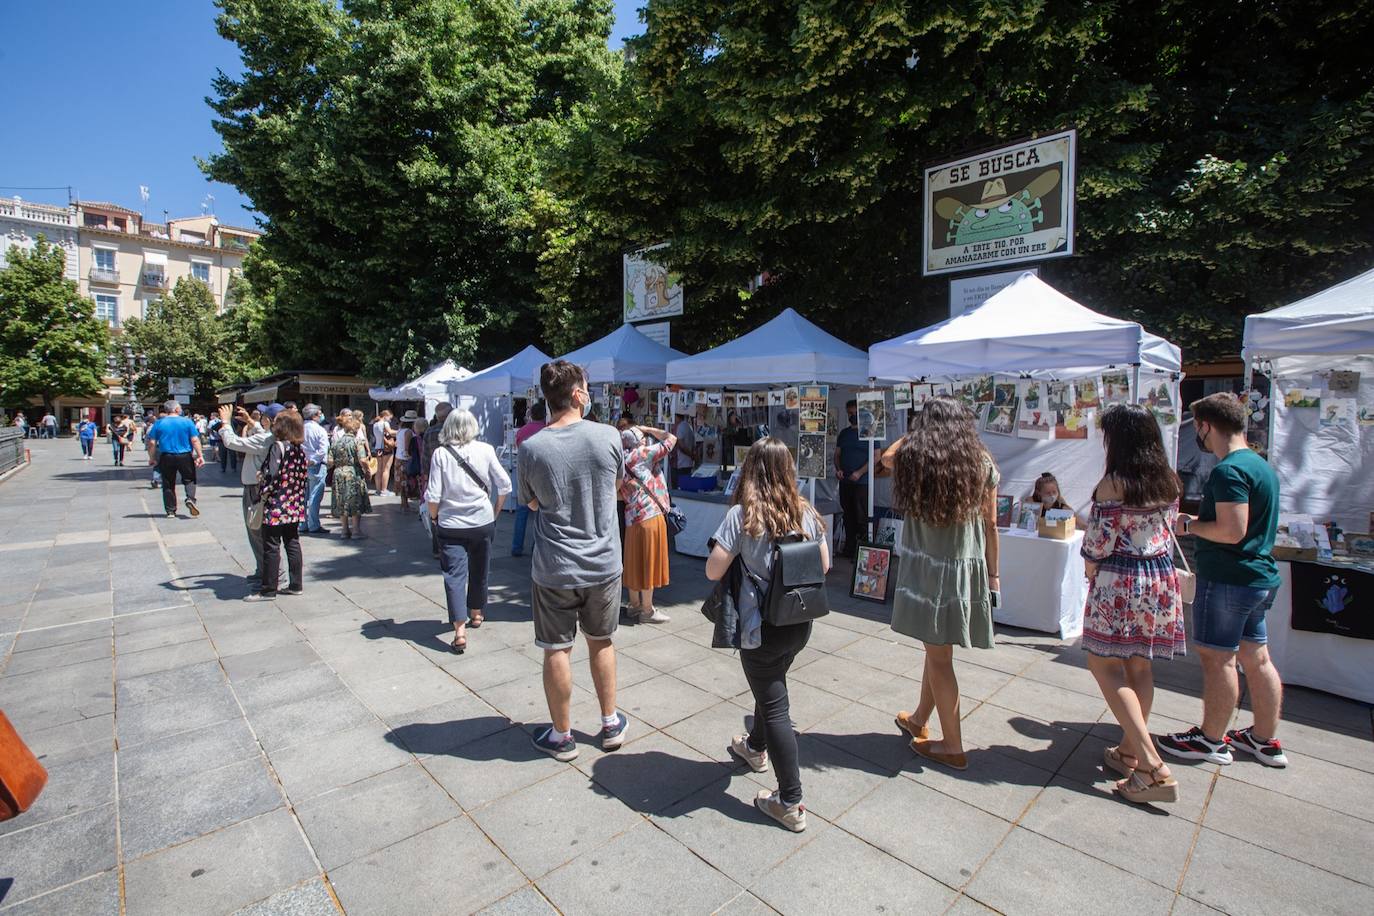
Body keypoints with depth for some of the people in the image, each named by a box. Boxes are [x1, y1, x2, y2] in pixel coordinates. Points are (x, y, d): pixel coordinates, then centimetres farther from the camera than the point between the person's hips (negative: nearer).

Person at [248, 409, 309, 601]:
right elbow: (305, 477, 11)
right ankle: (295, 584, 18)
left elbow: (271, 474, -20)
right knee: (293, 544, 13)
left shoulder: (278, 447, -14)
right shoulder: (301, 449, 7)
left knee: (271, 547, 1)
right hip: (295, 506, 7)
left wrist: (262, 493, -8)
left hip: (276, 507, -7)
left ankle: (268, 590, 8)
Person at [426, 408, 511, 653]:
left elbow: (433, 495, -9)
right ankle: (476, 614, 37)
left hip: (451, 525, -2)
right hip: (483, 522, 2)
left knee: (454, 575, 0)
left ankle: (460, 630, -10)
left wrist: (433, 517, 8)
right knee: (479, 571, 19)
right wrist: (495, 511, 9)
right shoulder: (485, 450, -5)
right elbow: (504, 485, -5)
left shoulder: (441, 453, -8)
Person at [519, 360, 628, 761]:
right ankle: (611, 724, 35)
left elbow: (531, 502, 5)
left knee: (557, 651, 13)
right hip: (603, 563, 2)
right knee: (602, 642, 20)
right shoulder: (608, 436, -11)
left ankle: (562, 736, 29)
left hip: (554, 568, -1)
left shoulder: (531, 448, -11)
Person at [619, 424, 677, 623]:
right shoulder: (642, 454, -9)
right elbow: (671, 439, -4)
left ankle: (635, 605, 27)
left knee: (635, 562, 16)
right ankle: (647, 611, 10)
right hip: (649, 516, -7)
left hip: (631, 517, 7)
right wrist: (647, 428, 4)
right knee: (648, 562, 1)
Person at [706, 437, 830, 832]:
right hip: (799, 623, 6)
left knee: (775, 708, 7)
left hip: (761, 629, -6)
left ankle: (791, 804, 17)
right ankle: (756, 748, 53)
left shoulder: (742, 515, -18)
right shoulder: (806, 511, -3)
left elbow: (713, 571, -16)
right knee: (771, 685, 28)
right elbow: (823, 566, 5)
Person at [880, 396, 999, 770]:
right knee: (938, 648, 18)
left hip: (926, 568, -3)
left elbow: (887, 455, 17)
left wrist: (916, 431, 26)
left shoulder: (912, 459, -8)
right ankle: (919, 719, 38)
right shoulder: (983, 463, -1)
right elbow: (991, 525, 3)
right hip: (969, 569, 4)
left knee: (938, 656, 8)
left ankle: (952, 746, 20)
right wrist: (992, 574, 12)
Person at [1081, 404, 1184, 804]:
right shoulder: (1169, 481, 4)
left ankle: (1153, 766, -3)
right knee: (1139, 665, 16)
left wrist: (1090, 572, 4)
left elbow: (1099, 542, -13)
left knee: (1105, 664, 1)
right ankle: (1130, 751, 28)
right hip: (1162, 577, 8)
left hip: (1119, 581, -7)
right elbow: (1167, 529, 13)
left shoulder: (1113, 484, -17)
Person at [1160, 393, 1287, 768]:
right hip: (1259, 577, 10)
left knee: (1217, 658, 1)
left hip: (1228, 580, -10)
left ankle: (1211, 740, 14)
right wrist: (1200, 521, 15)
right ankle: (1266, 740, 29)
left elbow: (1232, 531, -26)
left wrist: (1189, 526, -10)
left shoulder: (1228, 471, -20)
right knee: (1256, 657, 17)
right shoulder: (1261, 464, 13)